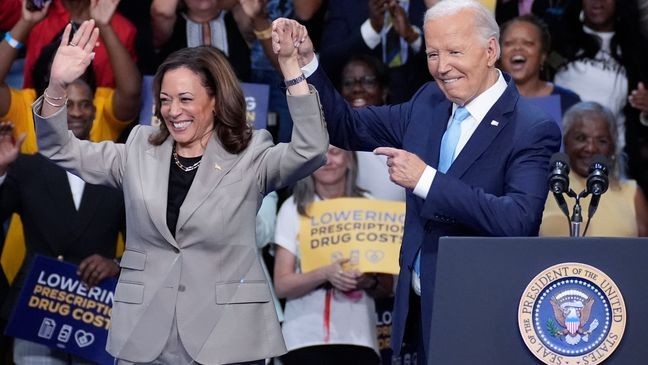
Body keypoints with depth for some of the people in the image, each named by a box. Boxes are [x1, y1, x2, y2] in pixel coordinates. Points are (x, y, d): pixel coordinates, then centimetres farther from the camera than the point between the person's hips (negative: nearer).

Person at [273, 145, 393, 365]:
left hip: (358, 338, 1)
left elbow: (386, 287, 9)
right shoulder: (293, 209, 3)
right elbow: (282, 286, -2)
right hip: (306, 339, -1)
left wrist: (370, 281, -13)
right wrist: (324, 274, -17)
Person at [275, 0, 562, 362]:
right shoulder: (429, 103, 7)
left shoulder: (533, 129, -15)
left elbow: (518, 221, -27)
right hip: (421, 310, 6)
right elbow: (348, 127, 15)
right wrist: (305, 62, 0)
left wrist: (426, 179, -27)